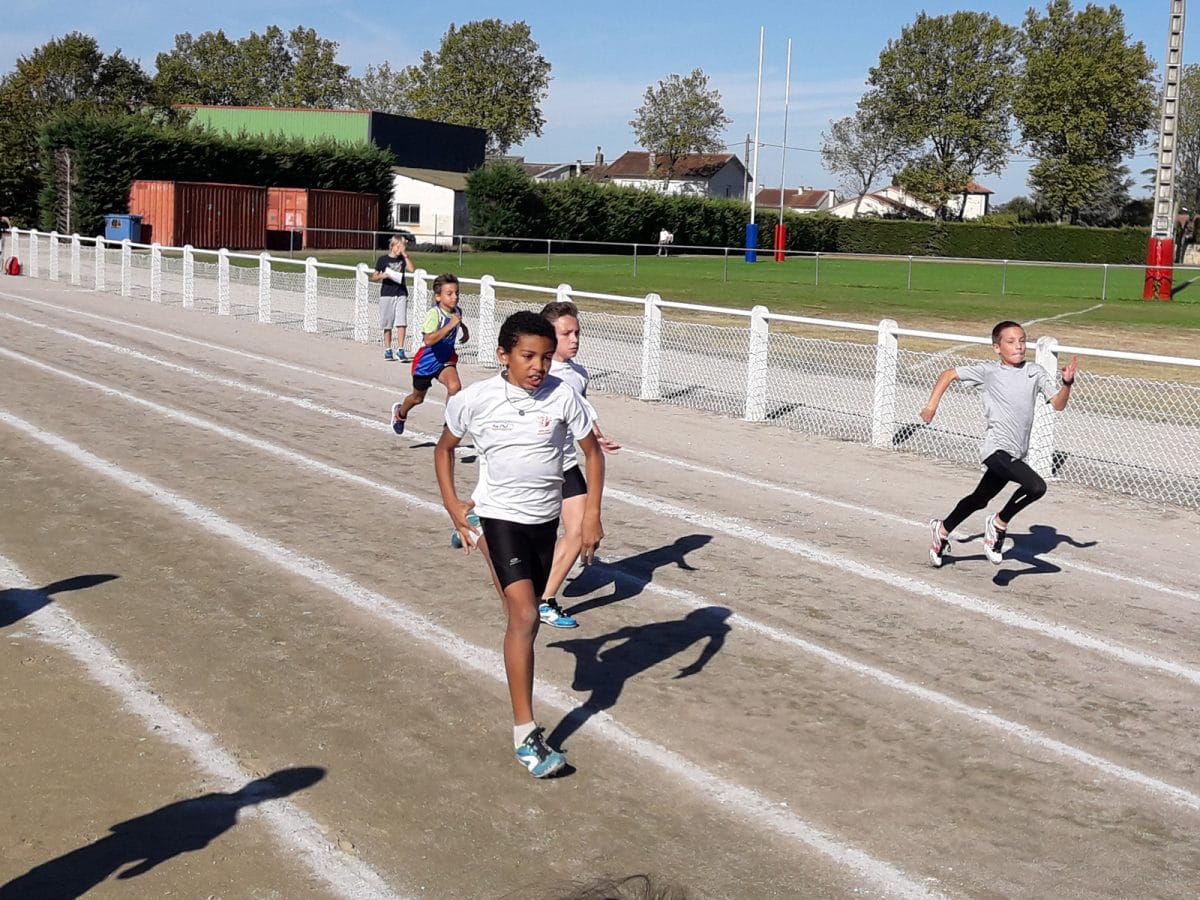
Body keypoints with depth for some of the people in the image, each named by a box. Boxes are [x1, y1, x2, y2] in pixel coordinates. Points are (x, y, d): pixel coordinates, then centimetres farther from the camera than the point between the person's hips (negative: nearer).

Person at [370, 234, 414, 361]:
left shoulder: (403, 259, 7)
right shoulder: (383, 259, 1)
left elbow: (411, 268, -11)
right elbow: (374, 277, 4)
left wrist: (405, 255, -12)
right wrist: (382, 276, -15)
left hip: (401, 294, 1)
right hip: (386, 294, -1)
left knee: (402, 323, -8)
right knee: (387, 324, 6)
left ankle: (400, 350, -7)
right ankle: (387, 350, 16)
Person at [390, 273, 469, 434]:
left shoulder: (457, 312, -6)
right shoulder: (434, 313, -26)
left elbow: (463, 339, 7)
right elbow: (428, 340, -39)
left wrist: (463, 328, -16)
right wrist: (450, 326, -42)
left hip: (445, 359, 4)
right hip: (426, 360, -4)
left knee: (455, 386, -26)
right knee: (418, 397, 18)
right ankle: (400, 413, 51)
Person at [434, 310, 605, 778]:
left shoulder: (562, 395, -9)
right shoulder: (474, 400, -10)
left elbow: (593, 453, 2)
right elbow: (444, 448, 8)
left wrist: (591, 515, -5)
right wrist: (452, 504, 0)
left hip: (545, 518, 3)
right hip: (499, 516, -3)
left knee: (524, 615, 16)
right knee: (525, 616, -16)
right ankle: (525, 734, -13)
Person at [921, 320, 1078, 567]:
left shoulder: (1035, 372, 8)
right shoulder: (988, 371, -2)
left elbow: (1058, 404, 3)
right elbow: (949, 374, 8)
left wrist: (1067, 383, -15)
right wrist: (932, 404, 1)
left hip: (1015, 454, 6)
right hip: (996, 449, -6)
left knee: (979, 500, 20)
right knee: (1036, 486, -25)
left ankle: (942, 530, 41)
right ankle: (999, 524, -4)